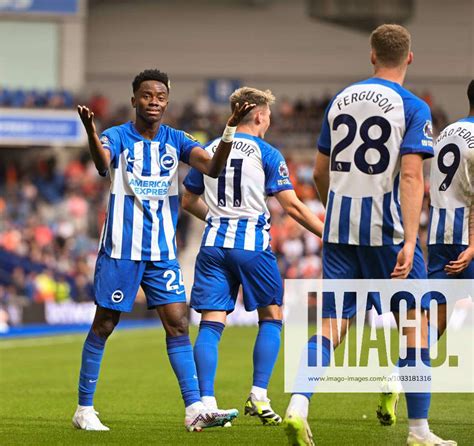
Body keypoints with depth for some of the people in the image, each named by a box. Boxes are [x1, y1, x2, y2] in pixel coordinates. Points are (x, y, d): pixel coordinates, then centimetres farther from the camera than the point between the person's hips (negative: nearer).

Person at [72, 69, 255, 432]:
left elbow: (213, 168, -10)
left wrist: (229, 132, -28)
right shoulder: (118, 136, -6)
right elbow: (103, 163, -29)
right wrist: (91, 134, -52)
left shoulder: (176, 140, 5)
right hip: (121, 248, -3)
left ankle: (194, 409, -6)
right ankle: (85, 409, 11)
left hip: (162, 250, 4)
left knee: (178, 323, -4)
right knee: (104, 325, 2)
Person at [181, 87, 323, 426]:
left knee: (211, 323, 1)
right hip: (252, 242, -4)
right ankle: (258, 396, 2)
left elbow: (189, 201, 20)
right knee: (271, 317, 11)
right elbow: (292, 206, -5)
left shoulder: (208, 151, 12)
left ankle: (206, 401, -9)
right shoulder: (266, 153, -2)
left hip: (214, 244, 4)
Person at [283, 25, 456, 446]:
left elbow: (320, 174, 16)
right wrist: (409, 241, -20)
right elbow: (411, 177, -16)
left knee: (331, 327, 5)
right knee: (415, 326, 7)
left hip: (339, 229, 4)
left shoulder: (340, 100, 11)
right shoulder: (413, 108, -5)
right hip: (386, 230, -4)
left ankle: (298, 407, -17)